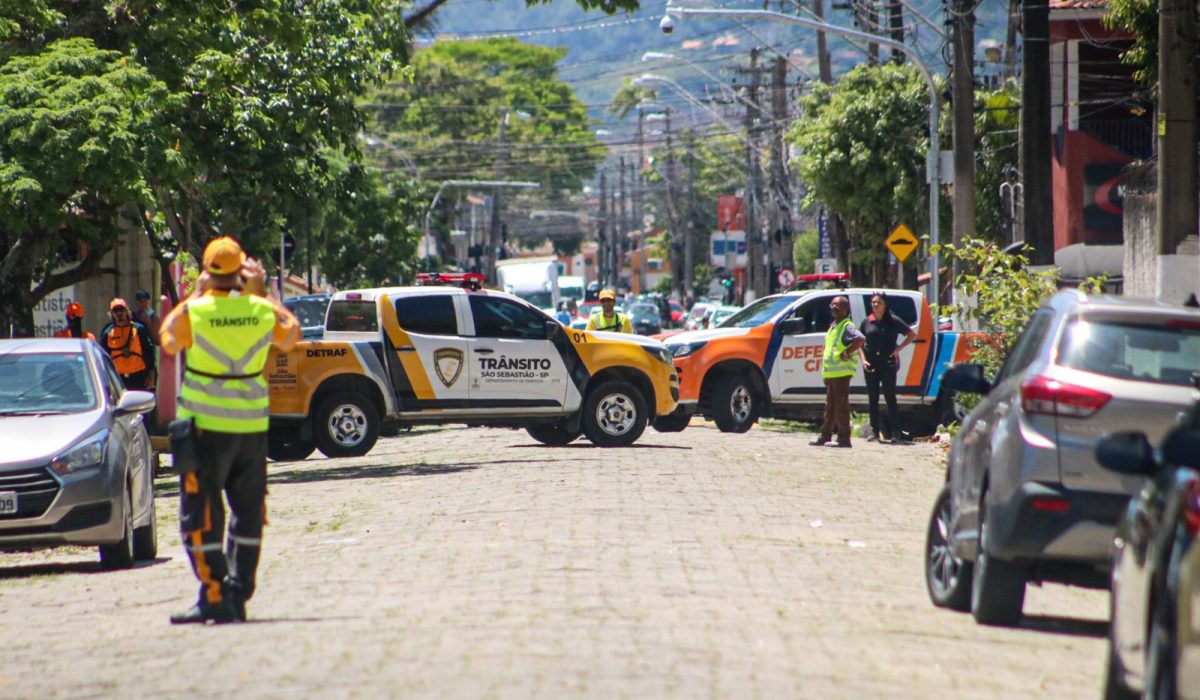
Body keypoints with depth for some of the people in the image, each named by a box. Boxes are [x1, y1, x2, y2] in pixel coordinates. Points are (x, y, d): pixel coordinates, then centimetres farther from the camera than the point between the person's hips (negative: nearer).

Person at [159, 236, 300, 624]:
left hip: (206, 426, -4)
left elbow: (169, 342, 8)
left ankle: (215, 596, -6)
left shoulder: (193, 313, -12)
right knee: (248, 513, 13)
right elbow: (290, 336, 18)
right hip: (253, 424, 4)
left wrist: (195, 294, 13)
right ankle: (239, 595, 14)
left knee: (201, 515, 0)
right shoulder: (263, 311, -3)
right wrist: (260, 291, 22)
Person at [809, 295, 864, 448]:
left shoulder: (847, 326, -11)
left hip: (841, 372, -10)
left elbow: (860, 338, -29)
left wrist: (847, 352, -22)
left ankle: (844, 438, -9)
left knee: (841, 405, -9)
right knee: (830, 406, 14)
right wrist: (824, 369, 22)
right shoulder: (833, 326, 19)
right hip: (831, 372, 10)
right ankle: (825, 436, 20)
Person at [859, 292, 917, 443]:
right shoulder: (867, 322, 8)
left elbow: (912, 335, 5)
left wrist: (898, 349, -6)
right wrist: (863, 360, -2)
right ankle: (874, 431, 12)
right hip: (870, 365, 3)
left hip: (888, 363, -3)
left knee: (890, 398, -7)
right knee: (872, 398, 6)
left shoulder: (893, 321, 0)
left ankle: (896, 433, -7)